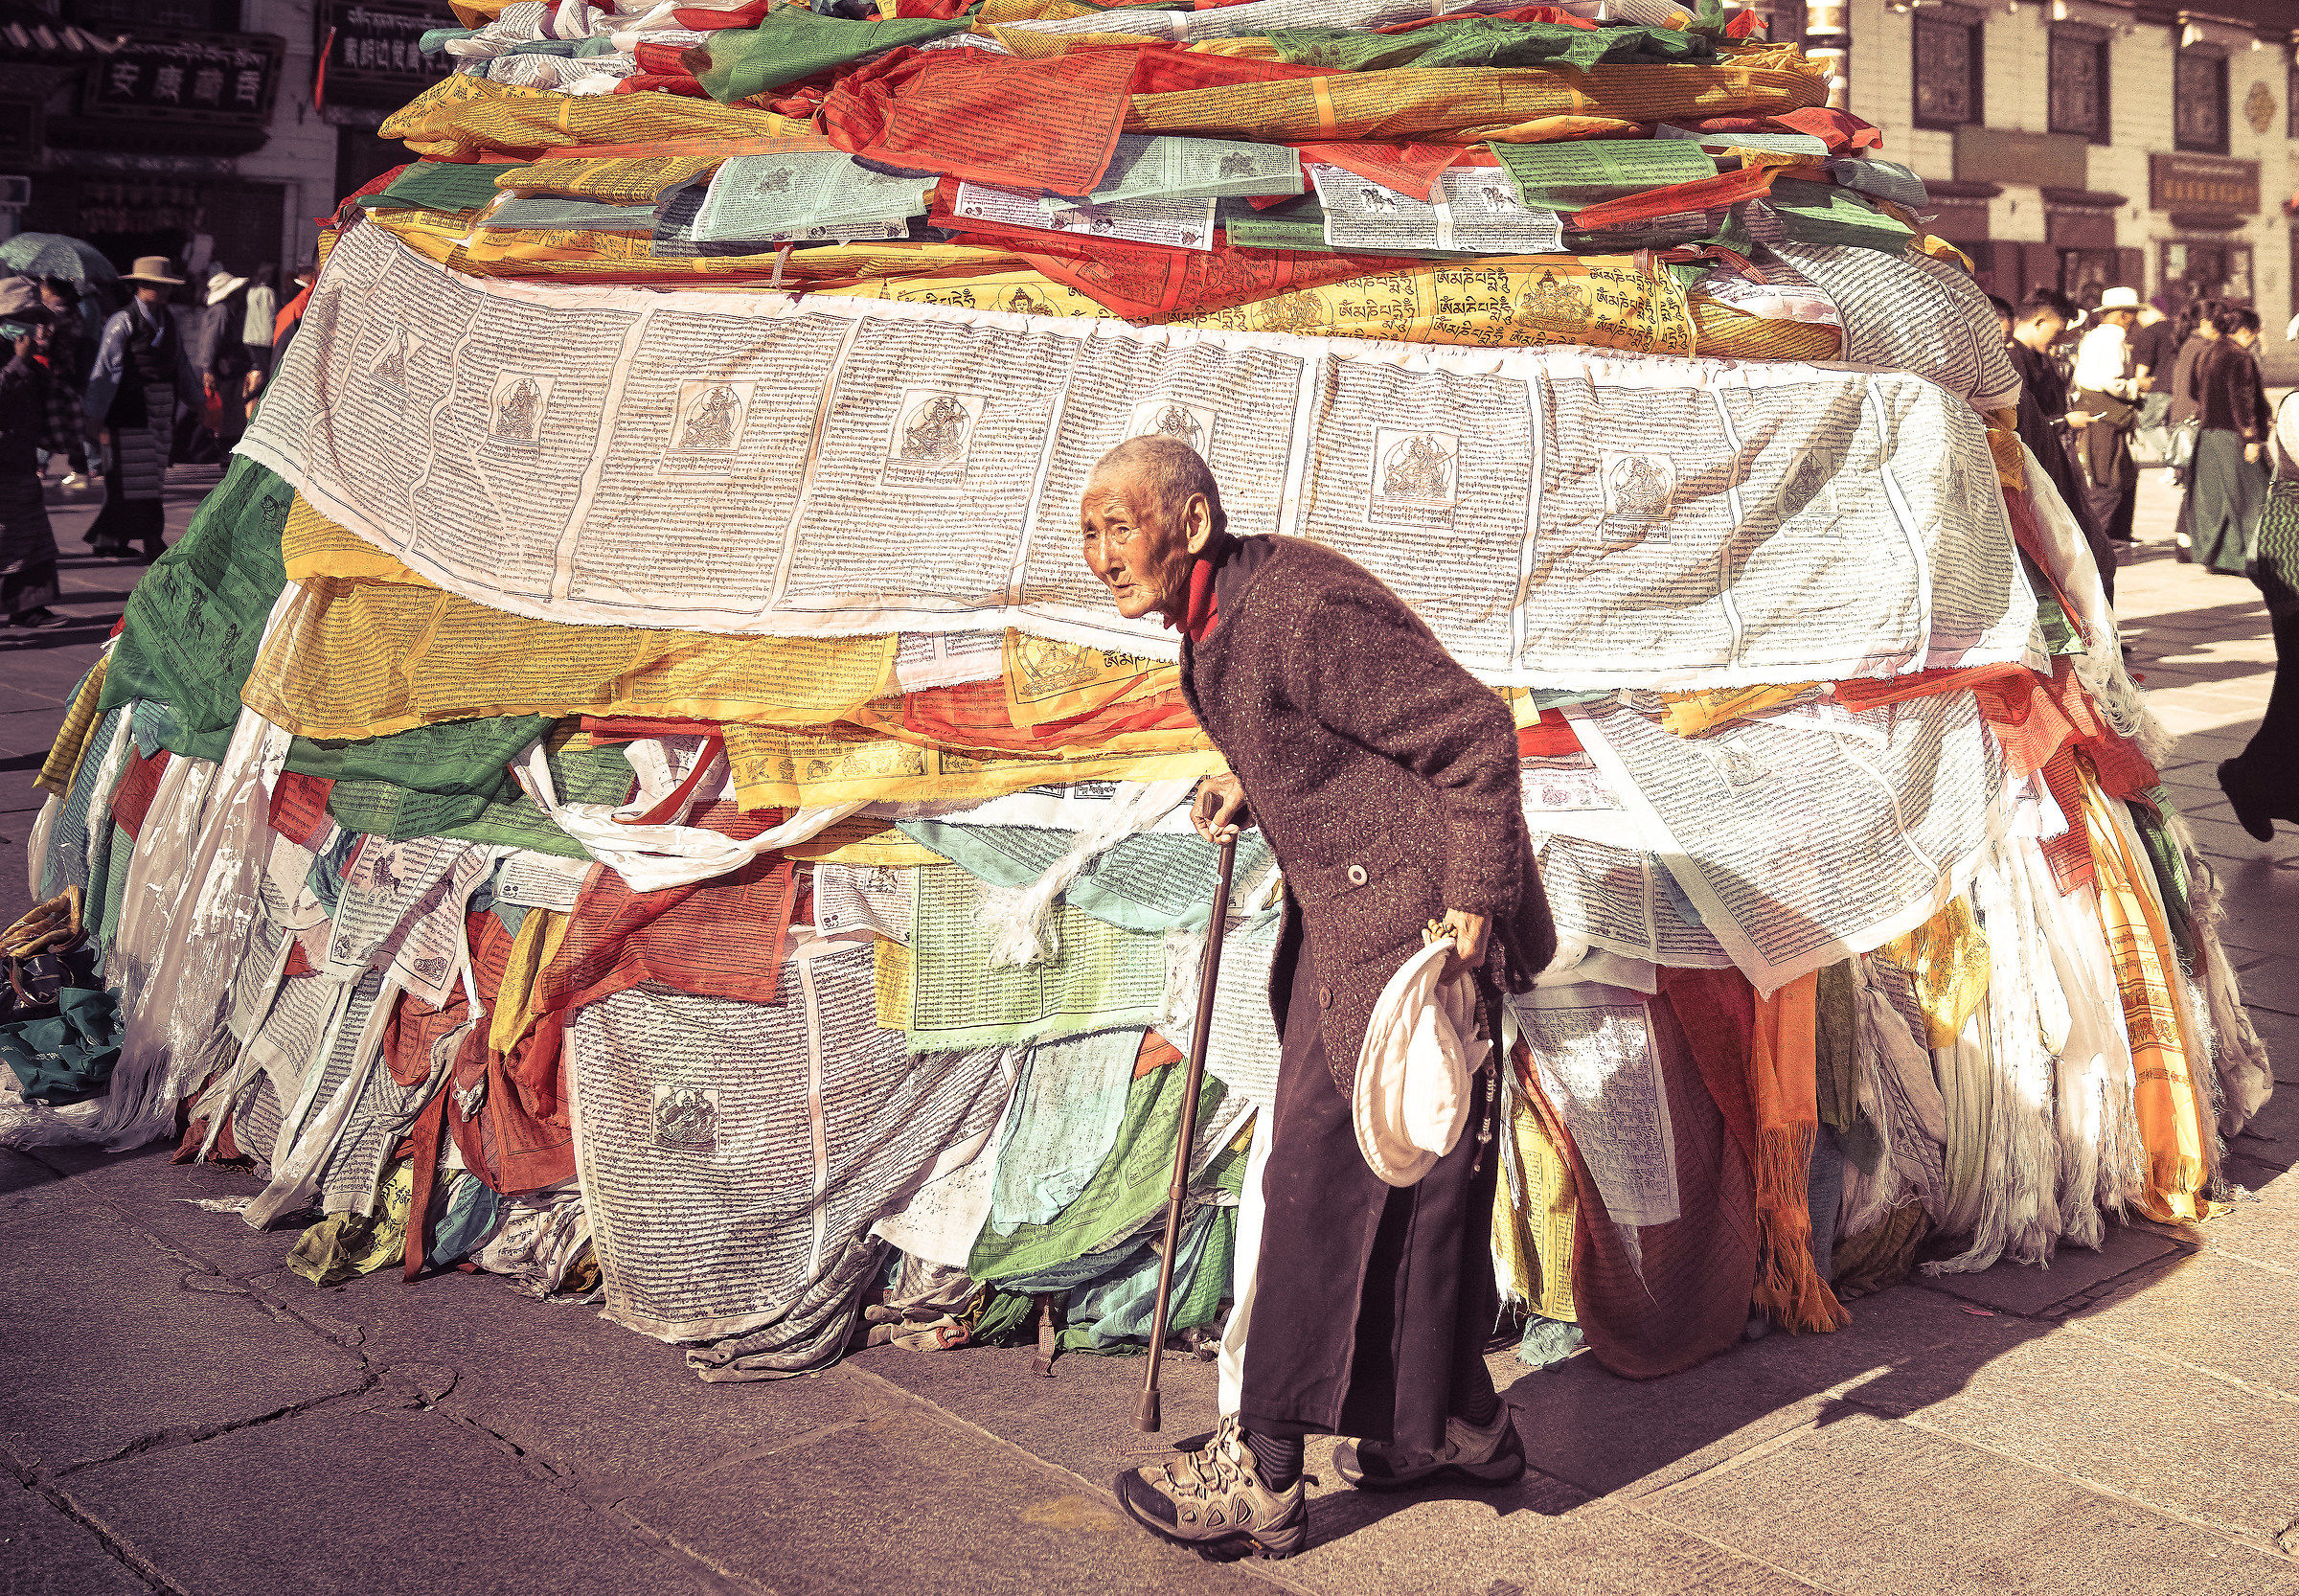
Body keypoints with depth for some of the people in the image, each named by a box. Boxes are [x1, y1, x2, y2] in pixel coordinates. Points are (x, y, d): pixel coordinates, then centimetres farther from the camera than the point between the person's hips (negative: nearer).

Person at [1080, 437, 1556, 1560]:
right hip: (1345, 920, 10)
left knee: (1326, 1179, -4)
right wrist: (1257, 792, 5)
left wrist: (1474, 899, -27)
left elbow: (1473, 730, -22)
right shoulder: (1215, 620, 7)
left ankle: (1260, 1476, 6)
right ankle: (1457, 1426, 34)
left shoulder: (1304, 609, -23)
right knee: (1407, 1181, 18)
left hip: (1416, 927, -10)